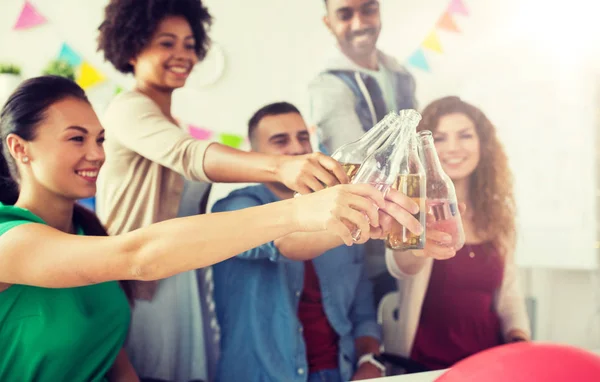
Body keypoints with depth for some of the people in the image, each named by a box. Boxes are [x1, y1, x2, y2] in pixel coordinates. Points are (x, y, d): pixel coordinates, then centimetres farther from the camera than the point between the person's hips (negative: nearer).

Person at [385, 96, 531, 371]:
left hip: (489, 363, 4)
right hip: (425, 366, -3)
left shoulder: (499, 210, 8)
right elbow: (398, 265, -28)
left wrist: (519, 338, -2)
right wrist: (419, 246, -50)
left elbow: (508, 291, 16)